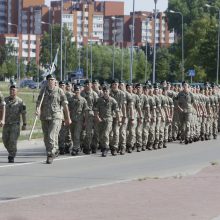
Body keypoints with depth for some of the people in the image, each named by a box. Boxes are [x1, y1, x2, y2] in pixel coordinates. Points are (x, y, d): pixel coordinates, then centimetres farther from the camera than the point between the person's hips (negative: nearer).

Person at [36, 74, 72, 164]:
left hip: (56, 117, -5)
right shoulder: (43, 91, 11)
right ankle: (54, 151, 28)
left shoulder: (59, 91, 0)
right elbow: (39, 102, 4)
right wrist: (37, 109, -18)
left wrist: (68, 118, 4)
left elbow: (65, 105, 3)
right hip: (44, 117, 5)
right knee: (46, 138, 9)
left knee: (52, 136, -17)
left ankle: (50, 155, -14)